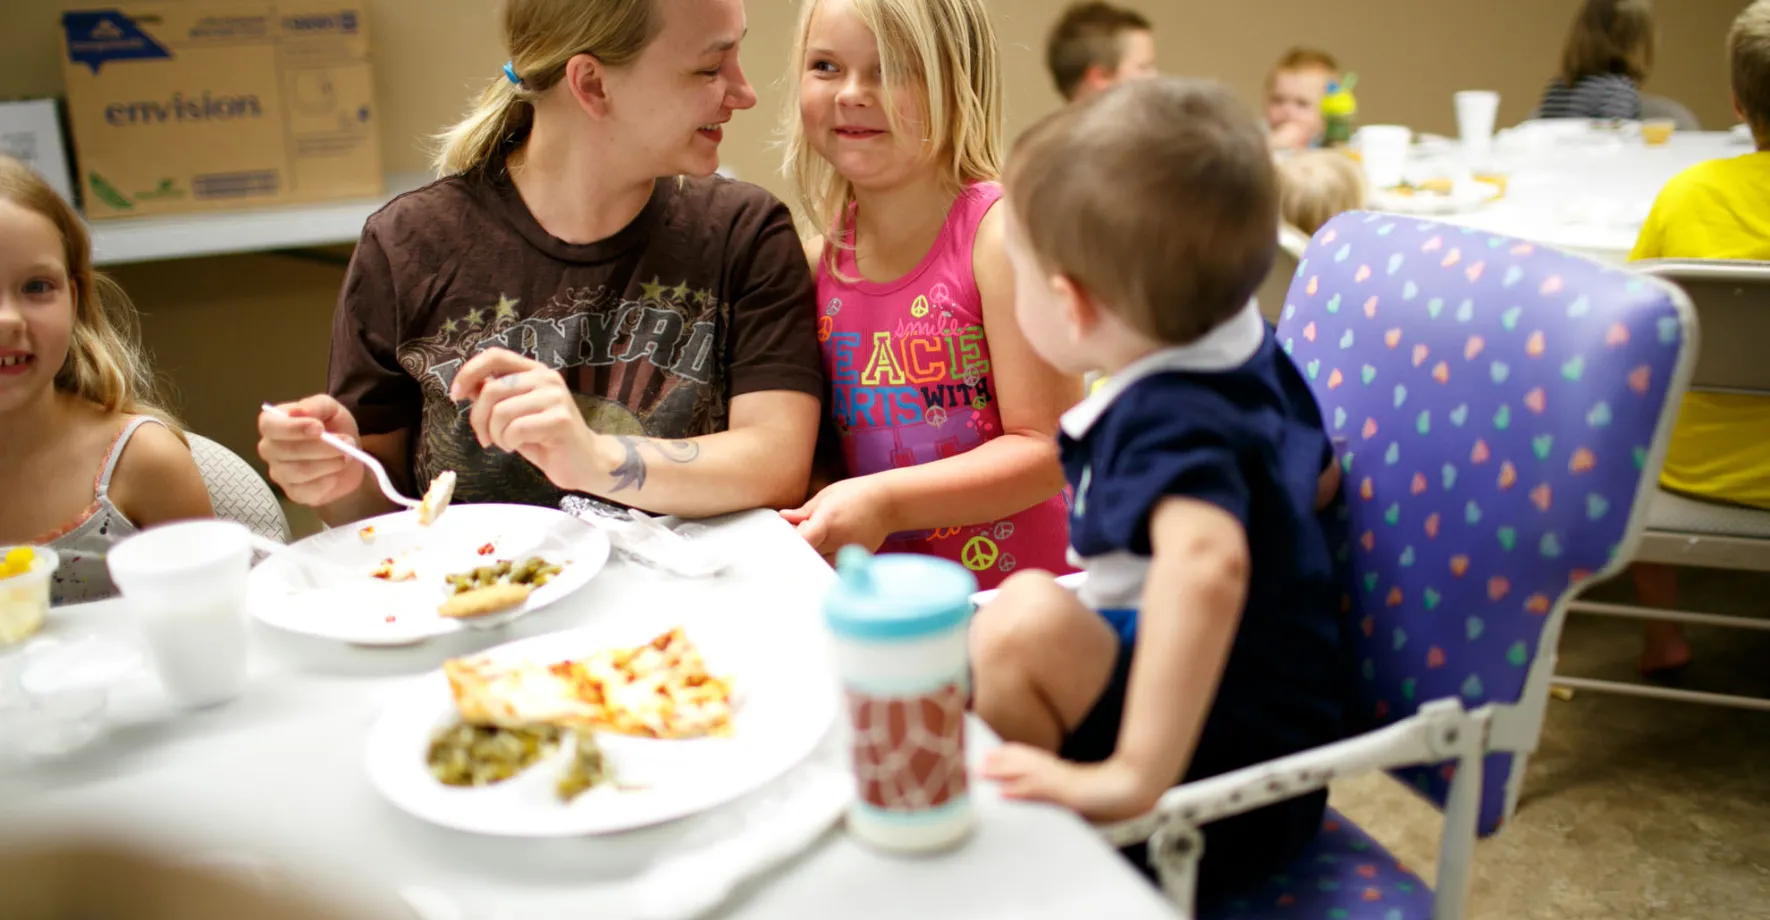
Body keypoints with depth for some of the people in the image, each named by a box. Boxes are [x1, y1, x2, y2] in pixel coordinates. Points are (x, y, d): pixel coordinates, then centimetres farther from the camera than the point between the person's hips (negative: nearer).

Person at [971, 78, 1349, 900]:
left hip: (1229, 786, -9)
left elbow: (1208, 564, -49)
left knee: (1027, 621, -31)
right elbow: (1319, 480, 16)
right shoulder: (1253, 350, -1)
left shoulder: (1169, 424, -28)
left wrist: (1134, 777, -48)